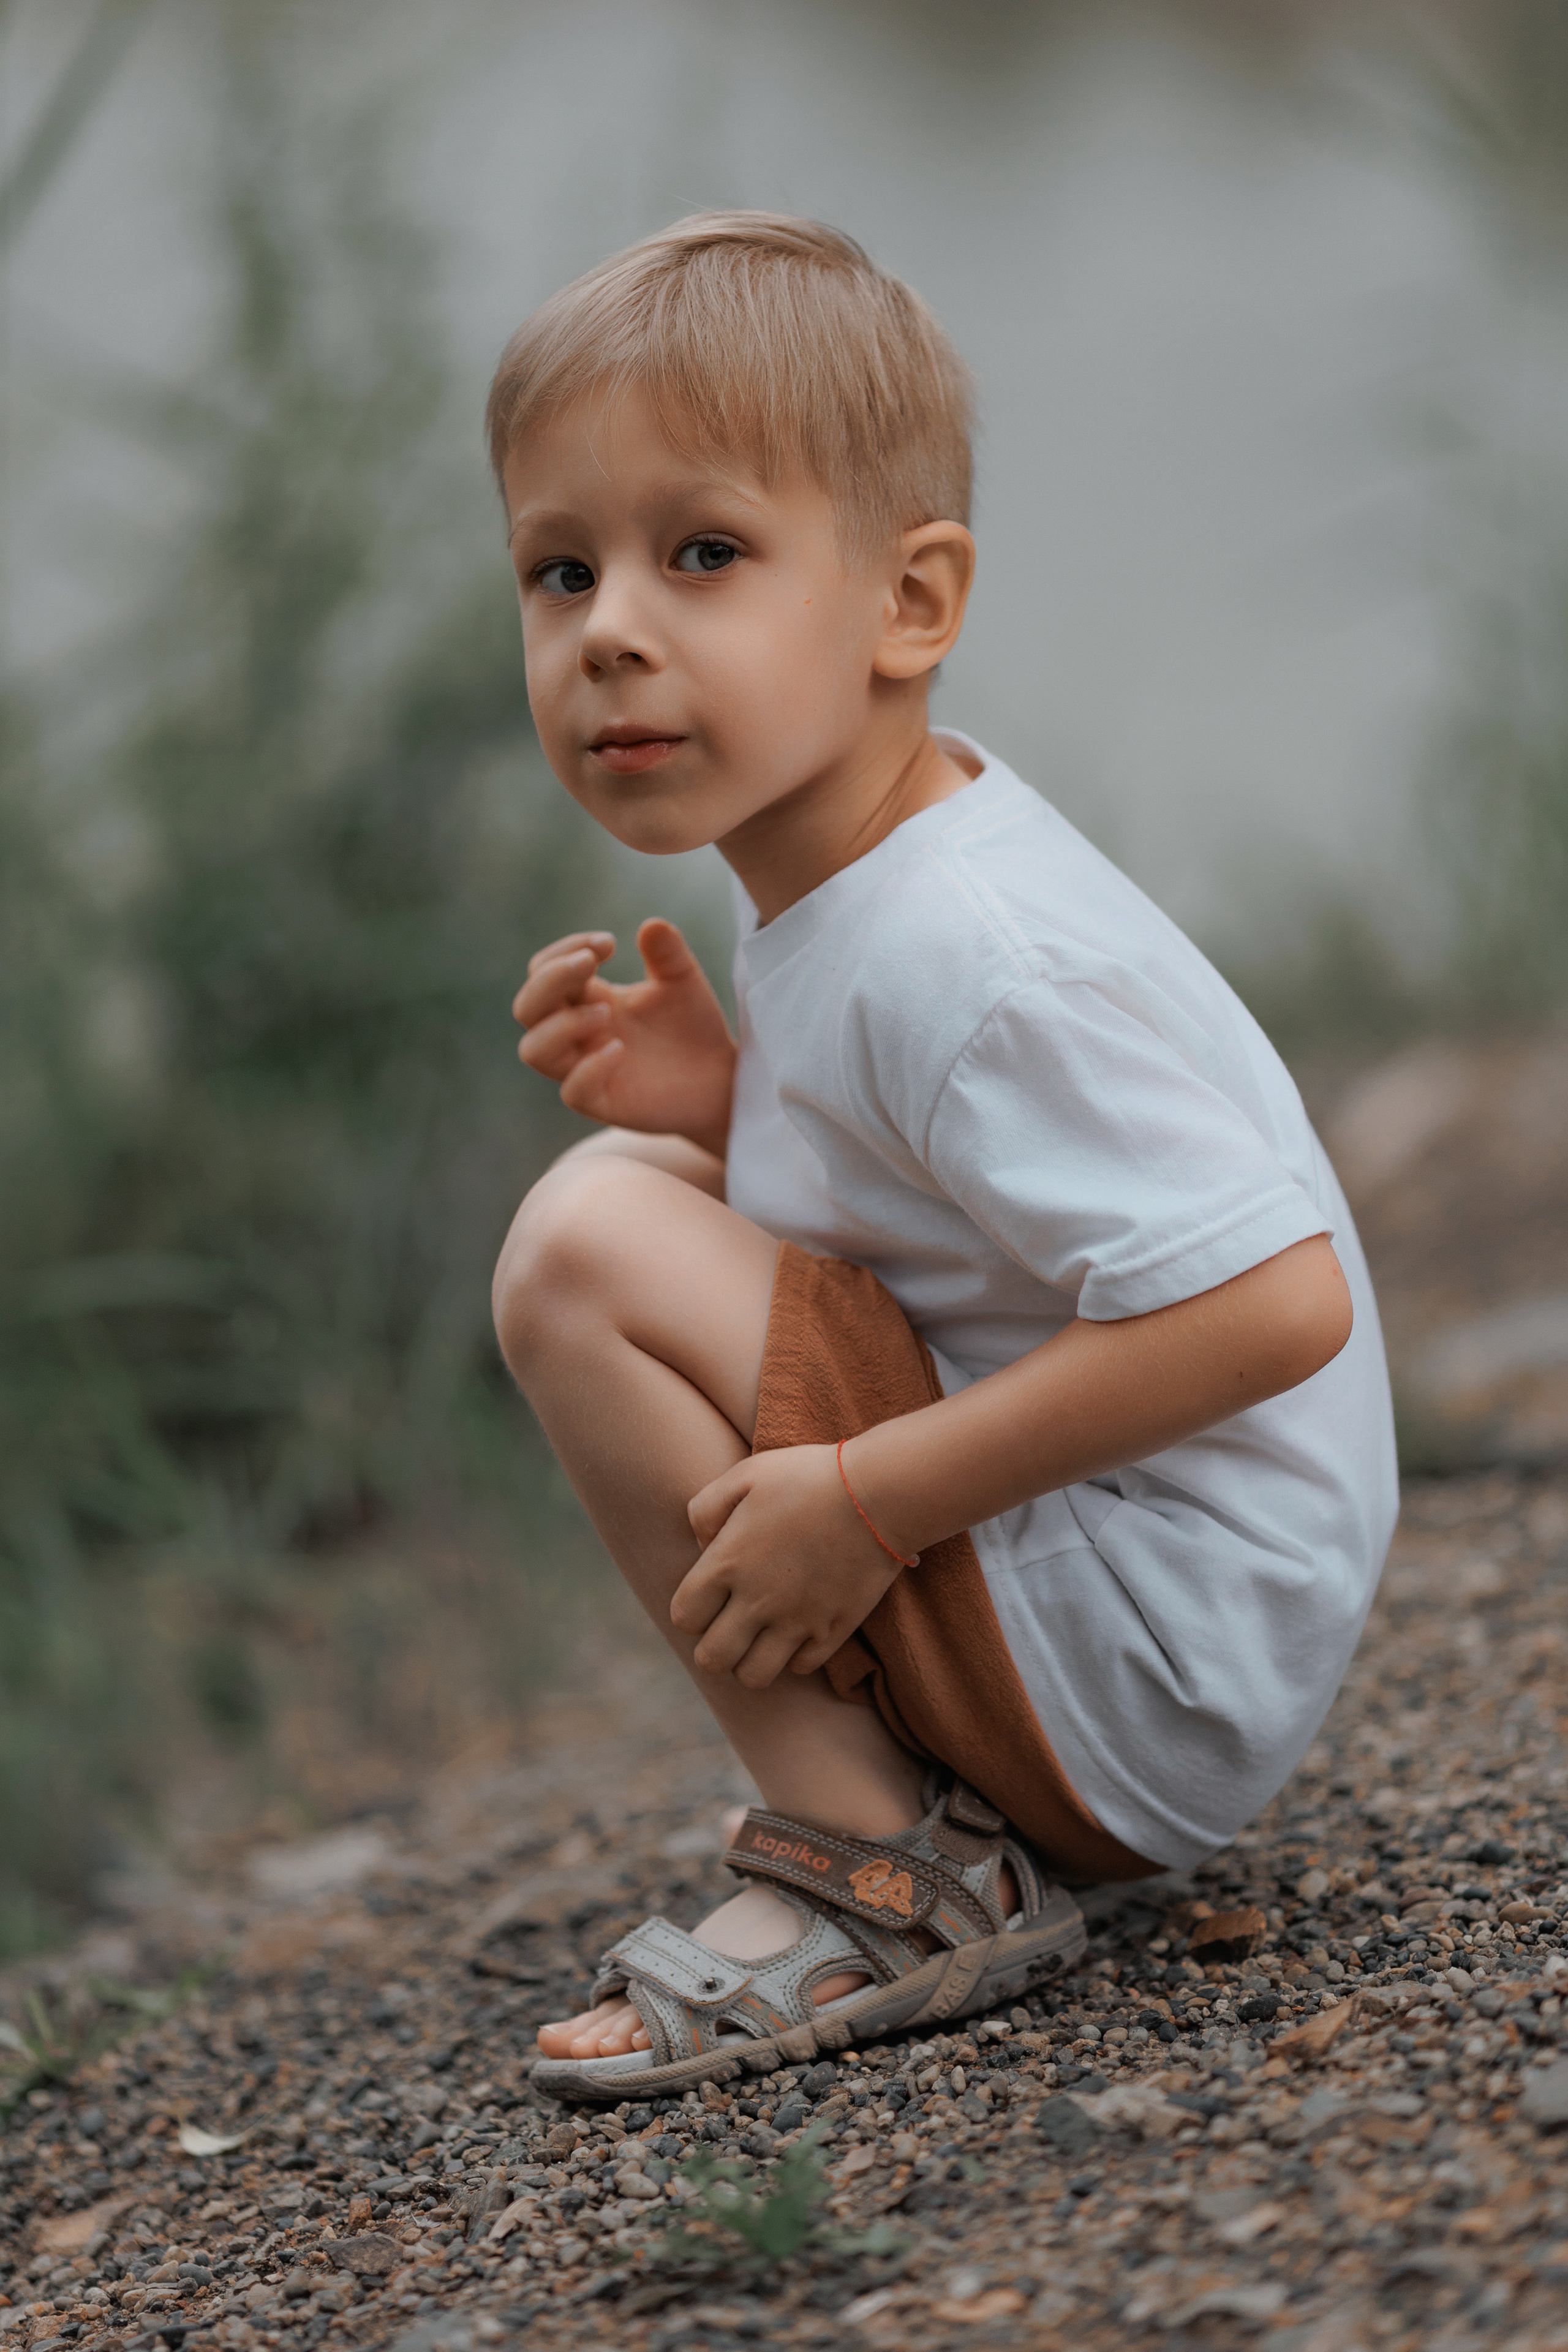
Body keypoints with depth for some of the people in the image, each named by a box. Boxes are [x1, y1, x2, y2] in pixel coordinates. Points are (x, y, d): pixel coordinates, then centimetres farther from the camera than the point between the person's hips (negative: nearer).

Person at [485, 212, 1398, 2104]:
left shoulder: (962, 954, -23)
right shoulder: (842, 870, 6)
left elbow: (1276, 1304, -29)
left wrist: (866, 1502, -24)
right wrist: (723, 1102, 1)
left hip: (1148, 1679, -10)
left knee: (587, 1249, -18)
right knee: (639, 1186, 17)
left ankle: (881, 1879, -10)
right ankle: (944, 1805, 14)